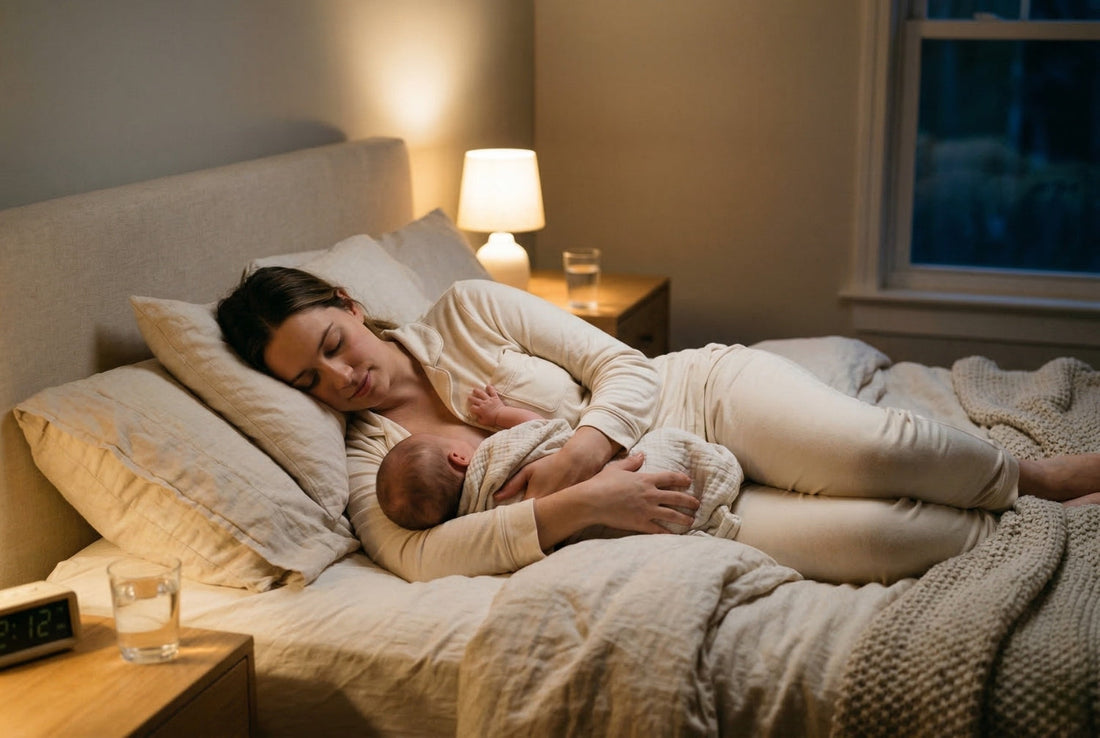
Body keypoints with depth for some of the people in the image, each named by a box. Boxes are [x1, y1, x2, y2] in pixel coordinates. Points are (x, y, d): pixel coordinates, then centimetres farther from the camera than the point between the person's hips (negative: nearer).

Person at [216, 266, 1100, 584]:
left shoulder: (465, 310, 0)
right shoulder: (368, 461, 0)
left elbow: (623, 366, -3)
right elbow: (418, 554, -21)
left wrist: (572, 454, -24)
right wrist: (578, 502, -32)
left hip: (706, 391, 1)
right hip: (657, 515, -1)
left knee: (877, 451, -27)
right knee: (875, 536, -25)